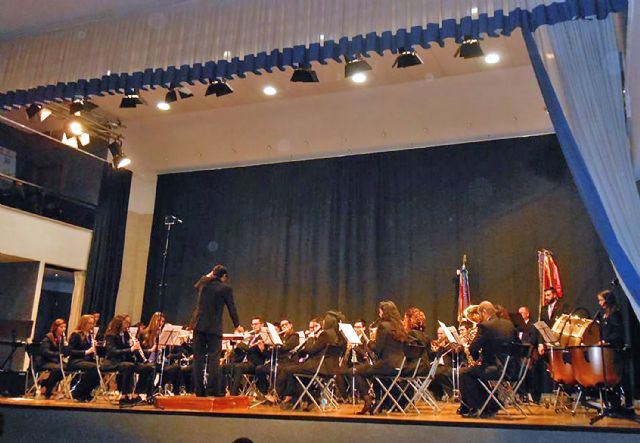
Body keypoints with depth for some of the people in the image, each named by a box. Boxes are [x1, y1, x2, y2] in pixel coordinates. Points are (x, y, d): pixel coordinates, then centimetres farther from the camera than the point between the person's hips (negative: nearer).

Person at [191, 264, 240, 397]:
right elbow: (231, 308, 2)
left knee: (198, 357, 7)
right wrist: (237, 325, 15)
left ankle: (199, 389, 8)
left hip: (199, 325, 4)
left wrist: (207, 276, 25)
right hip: (214, 327, -4)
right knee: (214, 358, -2)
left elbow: (196, 286, 31)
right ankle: (213, 389, -6)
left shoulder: (204, 283, 5)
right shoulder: (226, 288, -5)